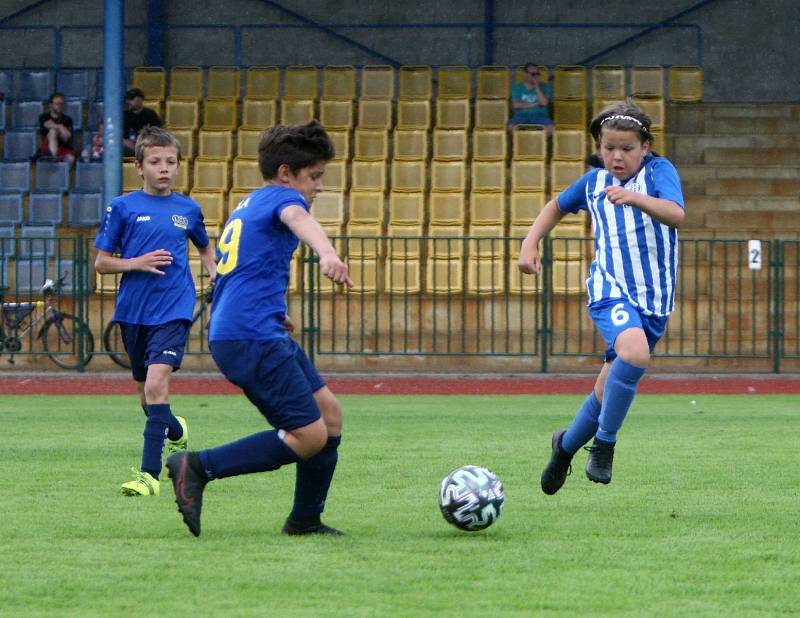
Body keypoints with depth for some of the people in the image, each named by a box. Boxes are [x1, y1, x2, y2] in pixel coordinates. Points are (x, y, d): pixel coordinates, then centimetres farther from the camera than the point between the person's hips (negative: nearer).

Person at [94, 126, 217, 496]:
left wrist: (214, 270, 6)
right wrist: (137, 263, -14)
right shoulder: (123, 208, 1)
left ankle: (149, 473, -24)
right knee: (147, 394, 14)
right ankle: (175, 431, 48)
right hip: (133, 310, 2)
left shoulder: (188, 209, 6)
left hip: (174, 310, -2)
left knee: (156, 383, -21)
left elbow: (205, 247, 26)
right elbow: (101, 263, 2)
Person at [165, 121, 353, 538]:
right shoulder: (281, 197, -5)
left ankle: (305, 520, 17)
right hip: (253, 337, -10)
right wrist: (327, 254, -51)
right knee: (310, 436, -13)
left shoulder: (248, 204, 24)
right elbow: (297, 218, -31)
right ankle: (198, 467, -12)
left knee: (329, 412, 12)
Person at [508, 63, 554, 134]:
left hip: (540, 115, 0)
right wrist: (534, 104, -6)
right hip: (522, 115, 0)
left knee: (550, 128, -32)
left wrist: (537, 86, -9)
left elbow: (544, 102, -9)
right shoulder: (518, 88, 7)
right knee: (511, 127, -32)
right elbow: (516, 105, -6)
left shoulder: (544, 87, 8)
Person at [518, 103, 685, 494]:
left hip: (654, 298, 0)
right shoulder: (594, 182, 8)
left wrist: (635, 198, -37)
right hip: (610, 289, 0)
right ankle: (604, 444, -18)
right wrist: (530, 243, 14)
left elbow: (676, 215, -21)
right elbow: (557, 207, 28)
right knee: (634, 352, -32)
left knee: (609, 390, 8)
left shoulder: (658, 171, -2)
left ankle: (567, 445, 36)